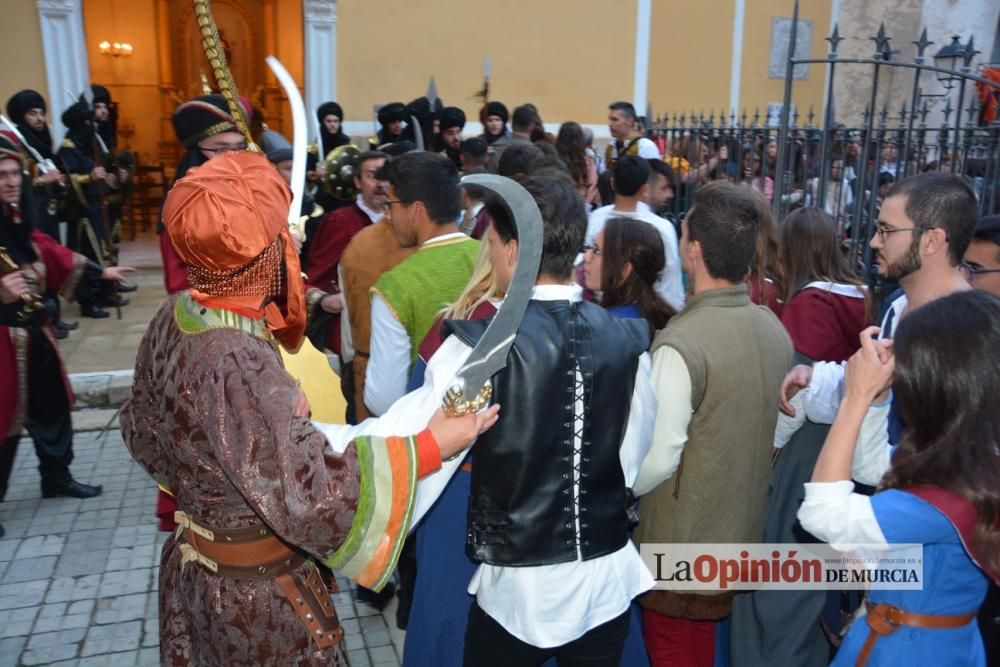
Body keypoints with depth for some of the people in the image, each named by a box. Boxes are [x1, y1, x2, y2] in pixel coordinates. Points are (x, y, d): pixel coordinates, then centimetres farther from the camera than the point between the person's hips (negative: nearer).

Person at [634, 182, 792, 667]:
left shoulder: (681, 343, -26)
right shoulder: (774, 328, -3)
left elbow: (658, 460, -22)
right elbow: (776, 434, 7)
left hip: (682, 552, -7)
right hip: (748, 539, 7)